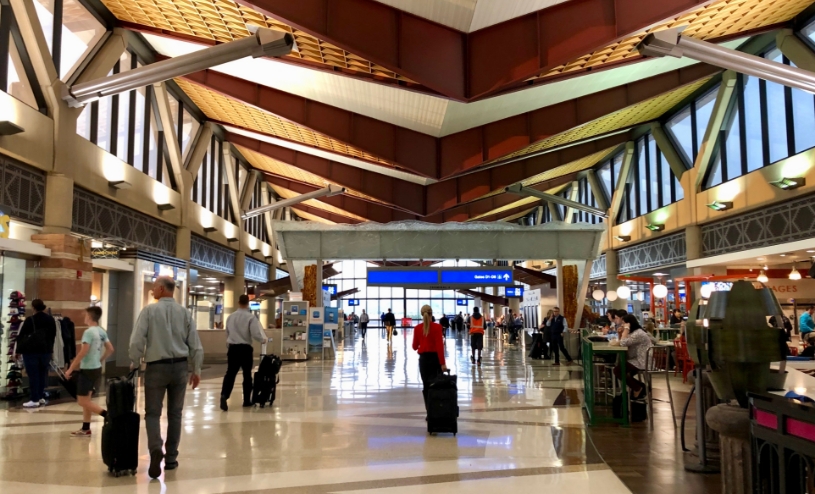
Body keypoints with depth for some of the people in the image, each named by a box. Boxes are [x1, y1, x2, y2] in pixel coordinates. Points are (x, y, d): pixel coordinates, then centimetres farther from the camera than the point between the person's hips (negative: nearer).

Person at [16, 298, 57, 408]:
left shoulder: (30, 320, -11)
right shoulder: (51, 320, 5)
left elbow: (21, 336, -7)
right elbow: (53, 335, 12)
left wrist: (19, 350, 2)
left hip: (31, 351, -5)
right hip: (46, 351, 5)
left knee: (33, 375, -1)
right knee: (42, 374, 11)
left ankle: (35, 400, 0)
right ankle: (41, 398, 15)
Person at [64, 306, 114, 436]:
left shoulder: (89, 332, -17)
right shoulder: (102, 332, 7)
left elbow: (83, 352, -21)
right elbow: (110, 349, 11)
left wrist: (70, 369, -15)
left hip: (88, 370, -8)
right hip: (97, 369, 8)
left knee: (82, 401, -1)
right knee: (86, 400, 15)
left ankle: (108, 415, -11)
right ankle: (85, 429, 17)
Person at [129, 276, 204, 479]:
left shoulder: (149, 310, -7)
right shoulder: (184, 312, 2)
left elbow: (136, 342, -10)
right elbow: (195, 345, 2)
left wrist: (134, 365, 4)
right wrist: (196, 370, 12)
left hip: (156, 367, -3)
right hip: (180, 366, 3)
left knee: (153, 412, 5)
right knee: (175, 413, 12)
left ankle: (156, 449, -18)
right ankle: (171, 458, 17)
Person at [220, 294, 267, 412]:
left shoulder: (230, 317, 6)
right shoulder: (251, 317, -10)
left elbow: (227, 334, 16)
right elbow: (255, 334, -16)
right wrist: (263, 339, 5)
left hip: (232, 348, 3)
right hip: (245, 349, -3)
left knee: (230, 373, 0)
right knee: (247, 374, 10)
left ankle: (224, 395, -22)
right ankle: (247, 400, 18)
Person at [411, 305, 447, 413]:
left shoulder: (417, 328, -1)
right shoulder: (437, 327, -8)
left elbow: (415, 347, 5)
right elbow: (440, 346, -13)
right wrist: (443, 363, -13)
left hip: (423, 359, 2)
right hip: (435, 358, -2)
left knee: (426, 386, 9)